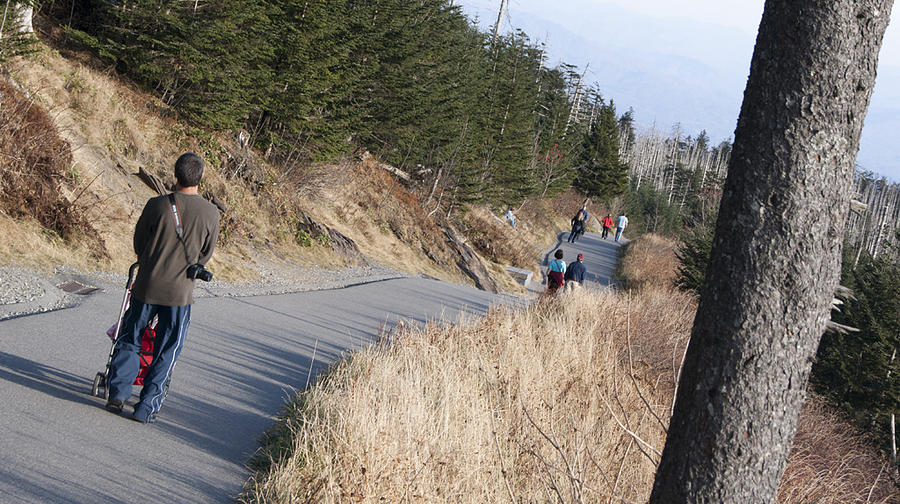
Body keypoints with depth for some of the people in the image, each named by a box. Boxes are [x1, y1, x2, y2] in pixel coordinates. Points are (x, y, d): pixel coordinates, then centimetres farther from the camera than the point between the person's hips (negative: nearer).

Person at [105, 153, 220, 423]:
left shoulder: (156, 205, -8)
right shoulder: (210, 212, -7)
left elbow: (138, 242, 4)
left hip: (147, 286, 0)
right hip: (181, 291, 0)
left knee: (129, 340, 18)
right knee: (166, 351, 10)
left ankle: (118, 391, 11)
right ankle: (146, 407, 10)